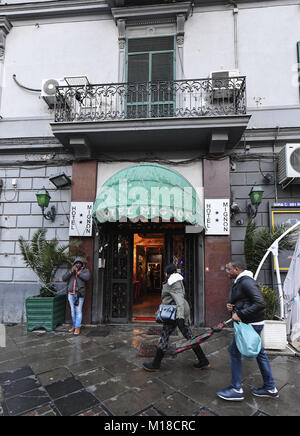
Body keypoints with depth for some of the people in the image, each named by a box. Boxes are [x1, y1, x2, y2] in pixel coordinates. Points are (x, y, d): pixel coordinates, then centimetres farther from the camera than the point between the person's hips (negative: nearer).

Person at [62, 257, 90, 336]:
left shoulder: (85, 270, 0)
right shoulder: (70, 271, 11)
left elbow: (87, 278, -19)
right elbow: (64, 278, -3)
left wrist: (77, 272, -16)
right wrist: (71, 271, -16)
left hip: (79, 294, -4)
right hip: (71, 294, 4)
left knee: (78, 311, -4)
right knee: (73, 310, 12)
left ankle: (78, 328, 1)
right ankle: (74, 325, 26)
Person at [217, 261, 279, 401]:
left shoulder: (246, 282, -19)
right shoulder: (238, 283, 14)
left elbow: (260, 303, -27)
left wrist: (240, 314, -27)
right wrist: (231, 306, 4)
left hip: (251, 324, -10)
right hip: (252, 323, 10)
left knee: (234, 350, -3)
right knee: (259, 353, 16)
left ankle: (236, 389, 7)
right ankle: (270, 388, 29)